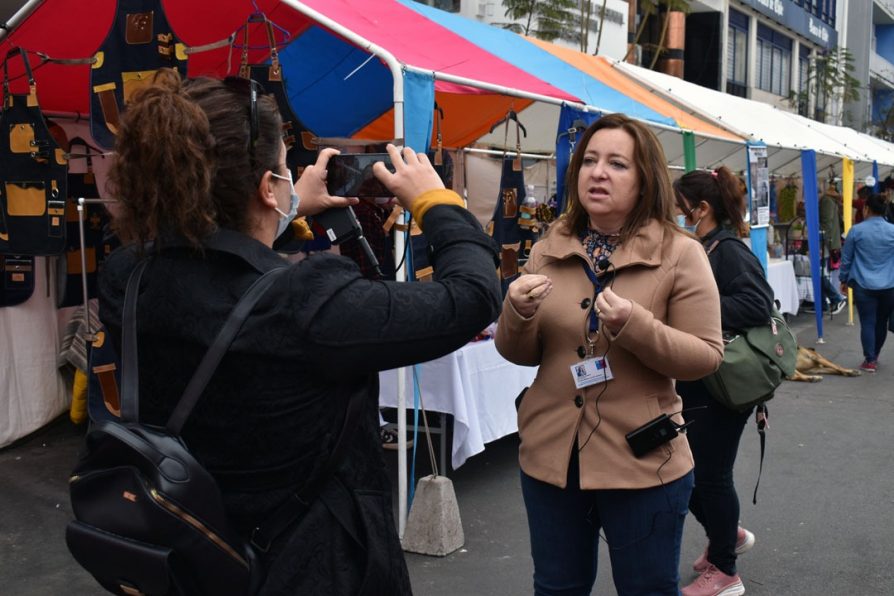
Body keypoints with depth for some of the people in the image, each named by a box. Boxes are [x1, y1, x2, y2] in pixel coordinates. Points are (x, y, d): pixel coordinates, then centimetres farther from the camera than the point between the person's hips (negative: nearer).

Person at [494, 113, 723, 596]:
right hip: (551, 454, 4)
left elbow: (706, 355, -9)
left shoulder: (681, 254, -7)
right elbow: (518, 354, 5)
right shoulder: (549, 250, 3)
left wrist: (634, 325, -25)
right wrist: (518, 312, -17)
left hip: (642, 460, -3)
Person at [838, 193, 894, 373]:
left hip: (864, 285, -2)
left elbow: (846, 258, 3)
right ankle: (875, 355, 32)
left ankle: (870, 360, -1)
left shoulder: (856, 230, -4)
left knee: (867, 323, 1)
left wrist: (844, 279, 15)